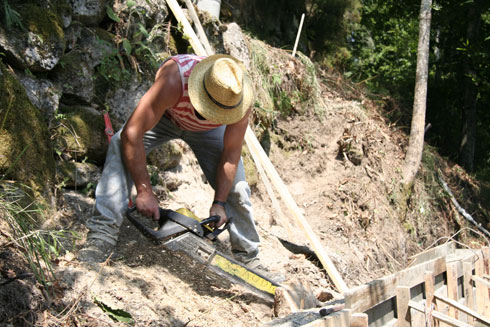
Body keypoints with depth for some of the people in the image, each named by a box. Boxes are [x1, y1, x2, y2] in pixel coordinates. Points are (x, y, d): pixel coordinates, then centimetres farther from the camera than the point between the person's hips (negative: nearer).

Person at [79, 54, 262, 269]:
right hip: (165, 115, -2)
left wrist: (219, 203, -23)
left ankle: (247, 254, 12)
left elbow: (231, 154, -23)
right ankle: (103, 234, -32)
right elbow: (131, 133, -43)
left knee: (235, 186, -8)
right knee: (121, 145, -31)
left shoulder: (240, 99, -36)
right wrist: (144, 192, -40)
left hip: (206, 131, 2)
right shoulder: (173, 80, -46)